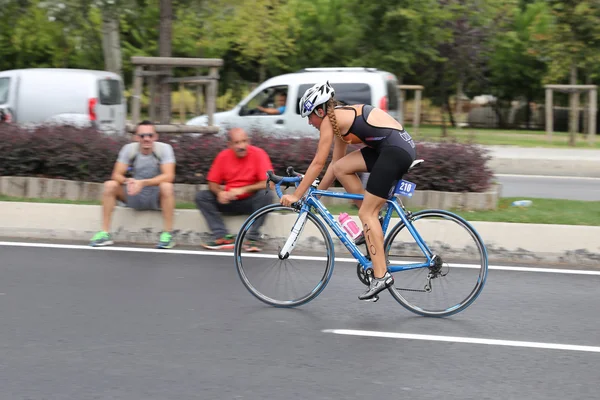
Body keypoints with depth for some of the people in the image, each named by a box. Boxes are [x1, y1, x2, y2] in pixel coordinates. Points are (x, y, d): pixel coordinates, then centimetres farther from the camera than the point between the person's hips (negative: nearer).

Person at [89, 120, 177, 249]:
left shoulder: (164, 148, -14)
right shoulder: (129, 149, -6)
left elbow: (168, 176, -26)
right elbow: (116, 175, -9)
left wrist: (143, 183, -38)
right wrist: (128, 181, -34)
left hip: (156, 198, -3)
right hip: (134, 197, 3)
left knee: (167, 186, -34)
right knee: (110, 185, -18)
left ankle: (167, 234, -27)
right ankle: (105, 233, -14)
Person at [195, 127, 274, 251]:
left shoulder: (258, 154, -13)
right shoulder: (223, 156, -3)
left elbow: (268, 183, -19)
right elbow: (212, 183, 3)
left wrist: (243, 189, -26)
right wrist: (219, 192, -21)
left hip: (250, 202, -3)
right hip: (229, 201, 4)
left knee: (266, 195, -33)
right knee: (201, 196, -13)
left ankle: (253, 238, -25)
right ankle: (222, 236, -21)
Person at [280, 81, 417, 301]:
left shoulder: (330, 119, -3)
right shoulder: (342, 117, 22)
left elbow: (318, 163, -3)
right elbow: (335, 162, 26)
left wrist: (296, 195, 3)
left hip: (396, 149, -9)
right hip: (403, 145, 9)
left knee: (366, 212, -5)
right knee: (341, 168, 9)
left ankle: (381, 275, -6)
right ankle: (373, 222, 12)